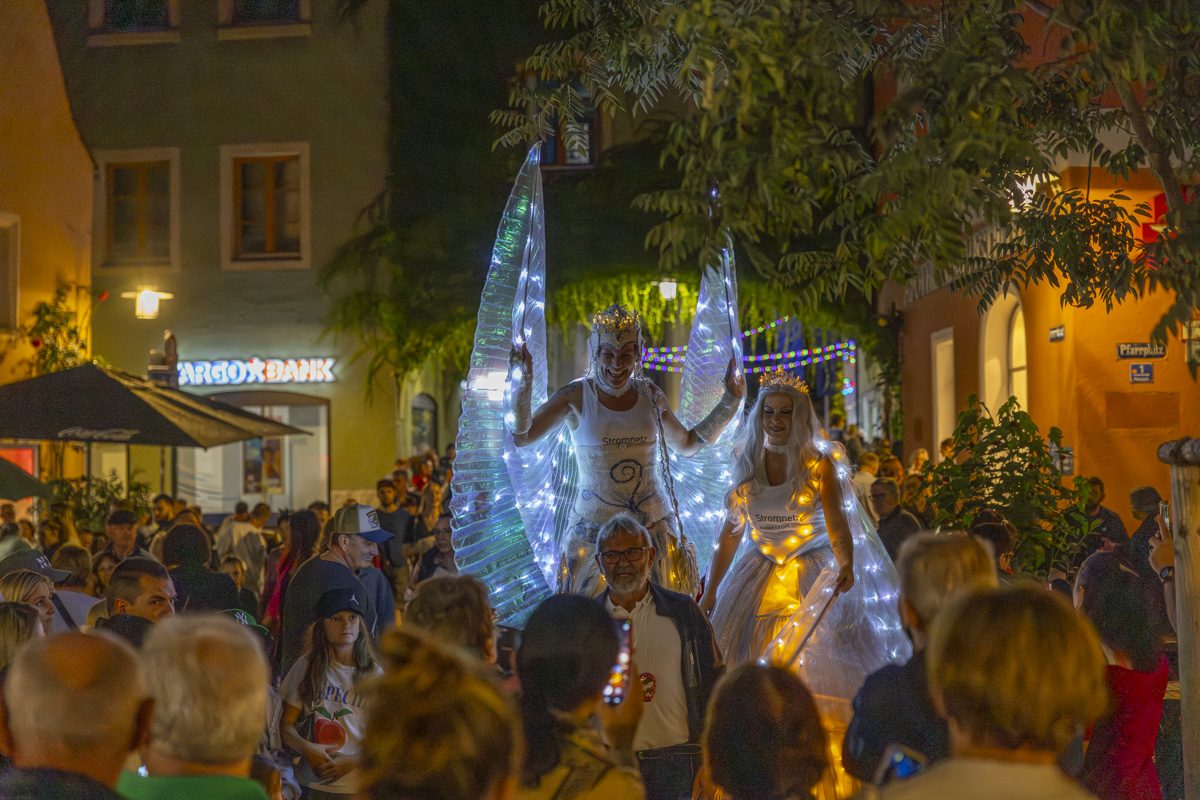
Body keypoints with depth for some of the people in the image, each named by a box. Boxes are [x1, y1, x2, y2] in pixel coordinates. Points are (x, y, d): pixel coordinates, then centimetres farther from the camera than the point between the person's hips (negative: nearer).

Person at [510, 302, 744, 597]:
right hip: (595, 527, -2)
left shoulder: (650, 396, 6)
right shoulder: (577, 396, -3)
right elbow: (520, 437, -10)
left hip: (655, 527, 3)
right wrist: (524, 382, -19)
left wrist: (729, 401, 16)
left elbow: (687, 444, 21)